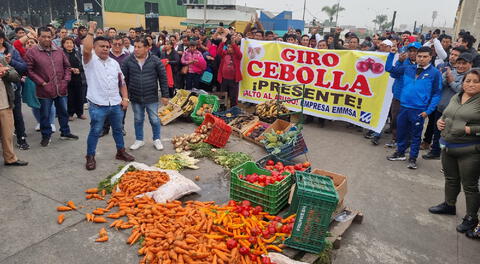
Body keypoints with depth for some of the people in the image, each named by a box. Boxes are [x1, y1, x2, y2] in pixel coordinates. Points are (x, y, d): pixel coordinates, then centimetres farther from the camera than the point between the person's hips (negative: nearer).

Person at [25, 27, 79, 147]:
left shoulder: (59, 51, 7)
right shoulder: (32, 52, -6)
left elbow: (67, 66, 13)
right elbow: (30, 70, -7)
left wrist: (66, 80, 1)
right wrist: (42, 83, -13)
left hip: (61, 89, 4)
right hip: (45, 90, -4)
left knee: (63, 112, 16)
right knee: (45, 114, 8)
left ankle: (65, 132, 31)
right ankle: (46, 136, 23)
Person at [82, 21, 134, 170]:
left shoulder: (114, 63, 13)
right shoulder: (90, 60, -3)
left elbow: (122, 82, 15)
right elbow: (86, 49, -27)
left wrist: (125, 98, 6)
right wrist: (91, 31, -21)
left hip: (116, 104, 5)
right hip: (97, 105, -5)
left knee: (118, 129, 16)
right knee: (95, 131, 3)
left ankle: (121, 152, 31)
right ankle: (90, 157, 16)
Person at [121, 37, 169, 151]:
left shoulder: (155, 60, -7)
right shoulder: (128, 61, -3)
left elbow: (163, 78, -3)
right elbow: (124, 79, 4)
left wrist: (165, 95, -4)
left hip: (152, 97, -2)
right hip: (135, 98, 2)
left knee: (154, 119, 7)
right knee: (138, 120, 14)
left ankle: (157, 139, 26)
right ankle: (139, 140, 31)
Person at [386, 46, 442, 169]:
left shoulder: (435, 73, -4)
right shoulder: (408, 69, 6)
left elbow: (437, 94, -4)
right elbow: (389, 68, 12)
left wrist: (428, 110, -11)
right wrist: (392, 54, 1)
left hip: (419, 110, -4)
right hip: (403, 107, 4)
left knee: (416, 135, 8)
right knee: (401, 131, 15)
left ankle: (412, 158, 21)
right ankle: (400, 153, 33)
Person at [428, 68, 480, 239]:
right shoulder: (455, 98, 8)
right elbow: (445, 115, 21)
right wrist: (440, 121, 2)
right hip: (448, 147, 7)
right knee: (451, 179, 22)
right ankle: (449, 205, 42)